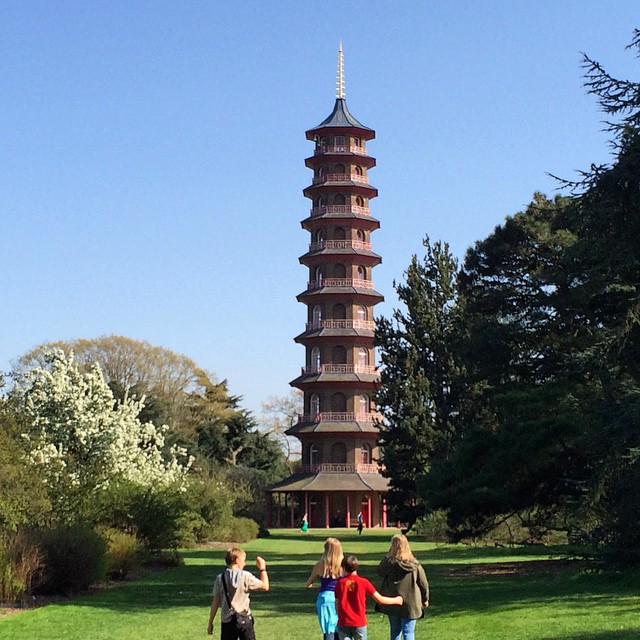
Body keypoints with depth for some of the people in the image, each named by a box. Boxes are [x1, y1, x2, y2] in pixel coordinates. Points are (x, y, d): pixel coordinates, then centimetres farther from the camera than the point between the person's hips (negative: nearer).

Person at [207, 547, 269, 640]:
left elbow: (215, 602, 2)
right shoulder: (245, 576, -9)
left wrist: (210, 623, 9)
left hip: (227, 622, 3)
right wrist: (262, 568, 7)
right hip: (244, 620, -3)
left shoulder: (220, 578, 0)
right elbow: (265, 586, -4)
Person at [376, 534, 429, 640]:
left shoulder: (389, 562, -13)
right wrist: (425, 599, 14)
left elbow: (380, 571, 6)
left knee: (395, 631, 15)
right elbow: (423, 583, 0)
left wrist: (388, 555, 2)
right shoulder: (415, 564, -7)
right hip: (411, 604, 0)